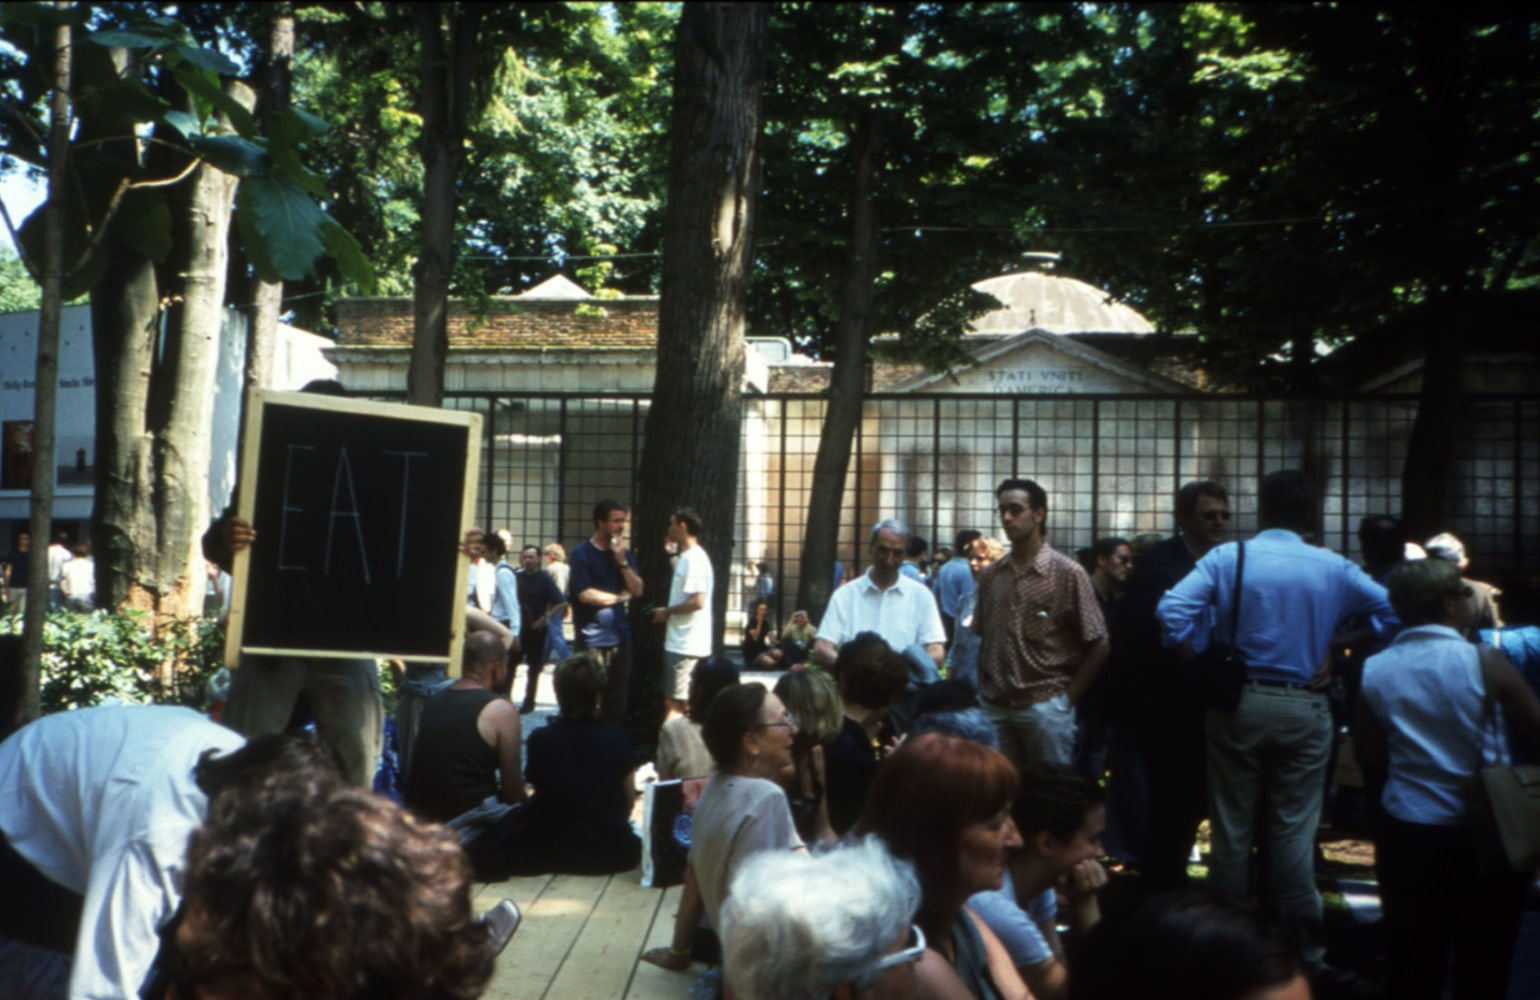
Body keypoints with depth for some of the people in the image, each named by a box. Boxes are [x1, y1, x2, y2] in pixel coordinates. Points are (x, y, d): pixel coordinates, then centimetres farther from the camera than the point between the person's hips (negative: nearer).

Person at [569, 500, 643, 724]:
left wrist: (622, 560, -8)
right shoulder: (582, 554, -4)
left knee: (618, 700, 6)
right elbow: (585, 594, -12)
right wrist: (619, 597, -1)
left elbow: (637, 590, 4)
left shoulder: (624, 552, 12)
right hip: (591, 639, -5)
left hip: (620, 637, 5)